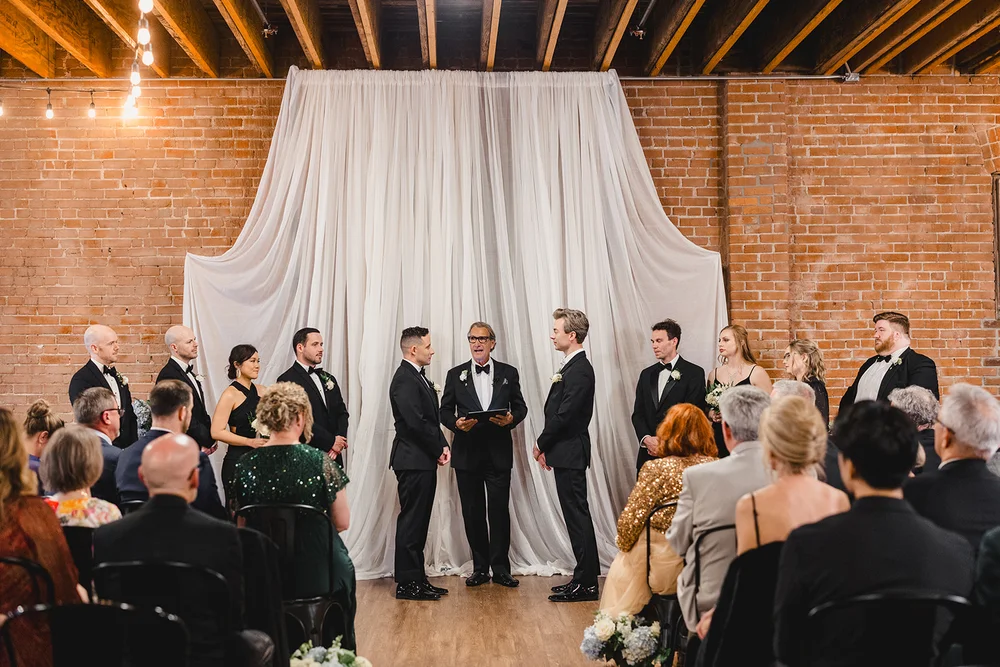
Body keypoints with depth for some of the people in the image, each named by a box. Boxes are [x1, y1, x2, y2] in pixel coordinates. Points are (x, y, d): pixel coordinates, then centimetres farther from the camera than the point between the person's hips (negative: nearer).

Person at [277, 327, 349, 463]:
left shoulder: (329, 378, 19)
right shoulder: (287, 380, -5)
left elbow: (342, 412, 16)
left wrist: (340, 439, -4)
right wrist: (331, 442, -12)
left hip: (333, 456, 6)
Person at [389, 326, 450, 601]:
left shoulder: (419, 377, 17)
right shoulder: (405, 380, -15)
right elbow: (416, 423, -21)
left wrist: (442, 446, 2)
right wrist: (438, 450, -11)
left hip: (424, 461, 10)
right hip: (413, 461, -10)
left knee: (418, 521, 13)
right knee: (411, 521, -5)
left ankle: (416, 578, 19)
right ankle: (407, 583, 0)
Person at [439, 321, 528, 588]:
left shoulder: (508, 373, 8)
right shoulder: (455, 375, 8)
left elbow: (520, 406, 10)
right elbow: (445, 411, 7)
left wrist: (511, 419, -12)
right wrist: (456, 423, -14)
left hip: (498, 452, -1)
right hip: (467, 453, 1)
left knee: (499, 511, -2)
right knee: (472, 513, 6)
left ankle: (501, 568, 6)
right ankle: (480, 568, 15)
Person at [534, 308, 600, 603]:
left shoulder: (579, 370, -16)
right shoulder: (571, 366, 15)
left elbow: (564, 415, -21)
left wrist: (542, 444, -9)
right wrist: (547, 447, 10)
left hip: (570, 454, -10)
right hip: (566, 454, 10)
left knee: (577, 515, -5)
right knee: (576, 515, 14)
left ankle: (585, 583, 1)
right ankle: (585, 577, 21)